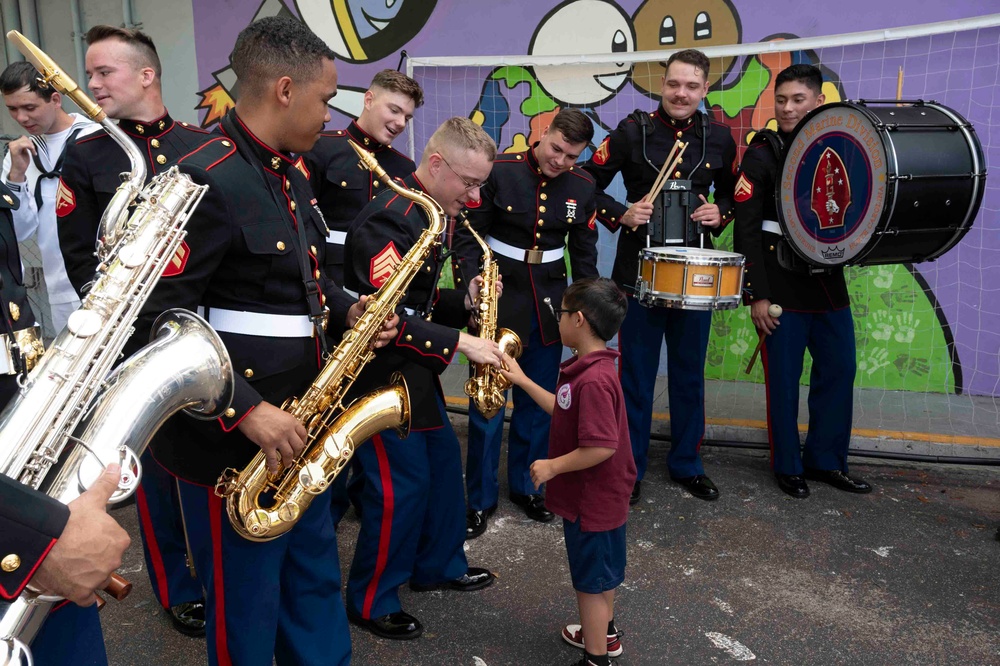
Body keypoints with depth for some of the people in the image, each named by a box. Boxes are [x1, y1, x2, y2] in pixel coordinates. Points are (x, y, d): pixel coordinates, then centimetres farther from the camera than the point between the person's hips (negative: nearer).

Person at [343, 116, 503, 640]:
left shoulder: (426, 213, 10)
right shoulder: (388, 219, -22)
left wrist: (464, 300, 0)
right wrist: (459, 341, -26)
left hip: (412, 369, 10)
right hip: (379, 374, -10)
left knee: (443, 463, 18)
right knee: (402, 485, -1)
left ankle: (439, 566, 39)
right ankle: (370, 602, 20)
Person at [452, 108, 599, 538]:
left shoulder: (582, 187, 1)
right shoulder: (498, 171, -11)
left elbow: (584, 254, 8)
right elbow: (466, 234, -9)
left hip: (549, 306, 4)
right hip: (497, 301, -3)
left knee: (538, 401, 12)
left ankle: (525, 485, 30)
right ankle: (480, 498, 17)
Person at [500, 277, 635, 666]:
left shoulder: (594, 379, -31)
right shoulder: (590, 367, 1)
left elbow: (602, 447, -33)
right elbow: (566, 412, 13)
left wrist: (552, 467, -21)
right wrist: (522, 381, 14)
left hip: (592, 500, -10)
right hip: (599, 495, 10)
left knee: (592, 580, 7)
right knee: (602, 569, 27)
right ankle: (605, 632, 48)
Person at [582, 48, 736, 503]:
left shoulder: (719, 138, 3)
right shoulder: (632, 131, -5)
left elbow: (733, 191, 16)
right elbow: (588, 185, -1)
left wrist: (720, 213, -5)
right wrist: (620, 215, -16)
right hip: (640, 270, -2)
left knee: (689, 373, 13)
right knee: (636, 373, 5)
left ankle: (686, 464, 30)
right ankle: (629, 467, 21)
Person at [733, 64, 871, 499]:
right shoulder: (762, 154, -6)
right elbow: (746, 230, -11)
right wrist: (756, 295, -16)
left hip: (829, 282, 6)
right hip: (782, 285, -5)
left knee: (839, 369, 10)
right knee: (784, 378, 2)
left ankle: (826, 460, 26)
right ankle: (788, 467, 18)